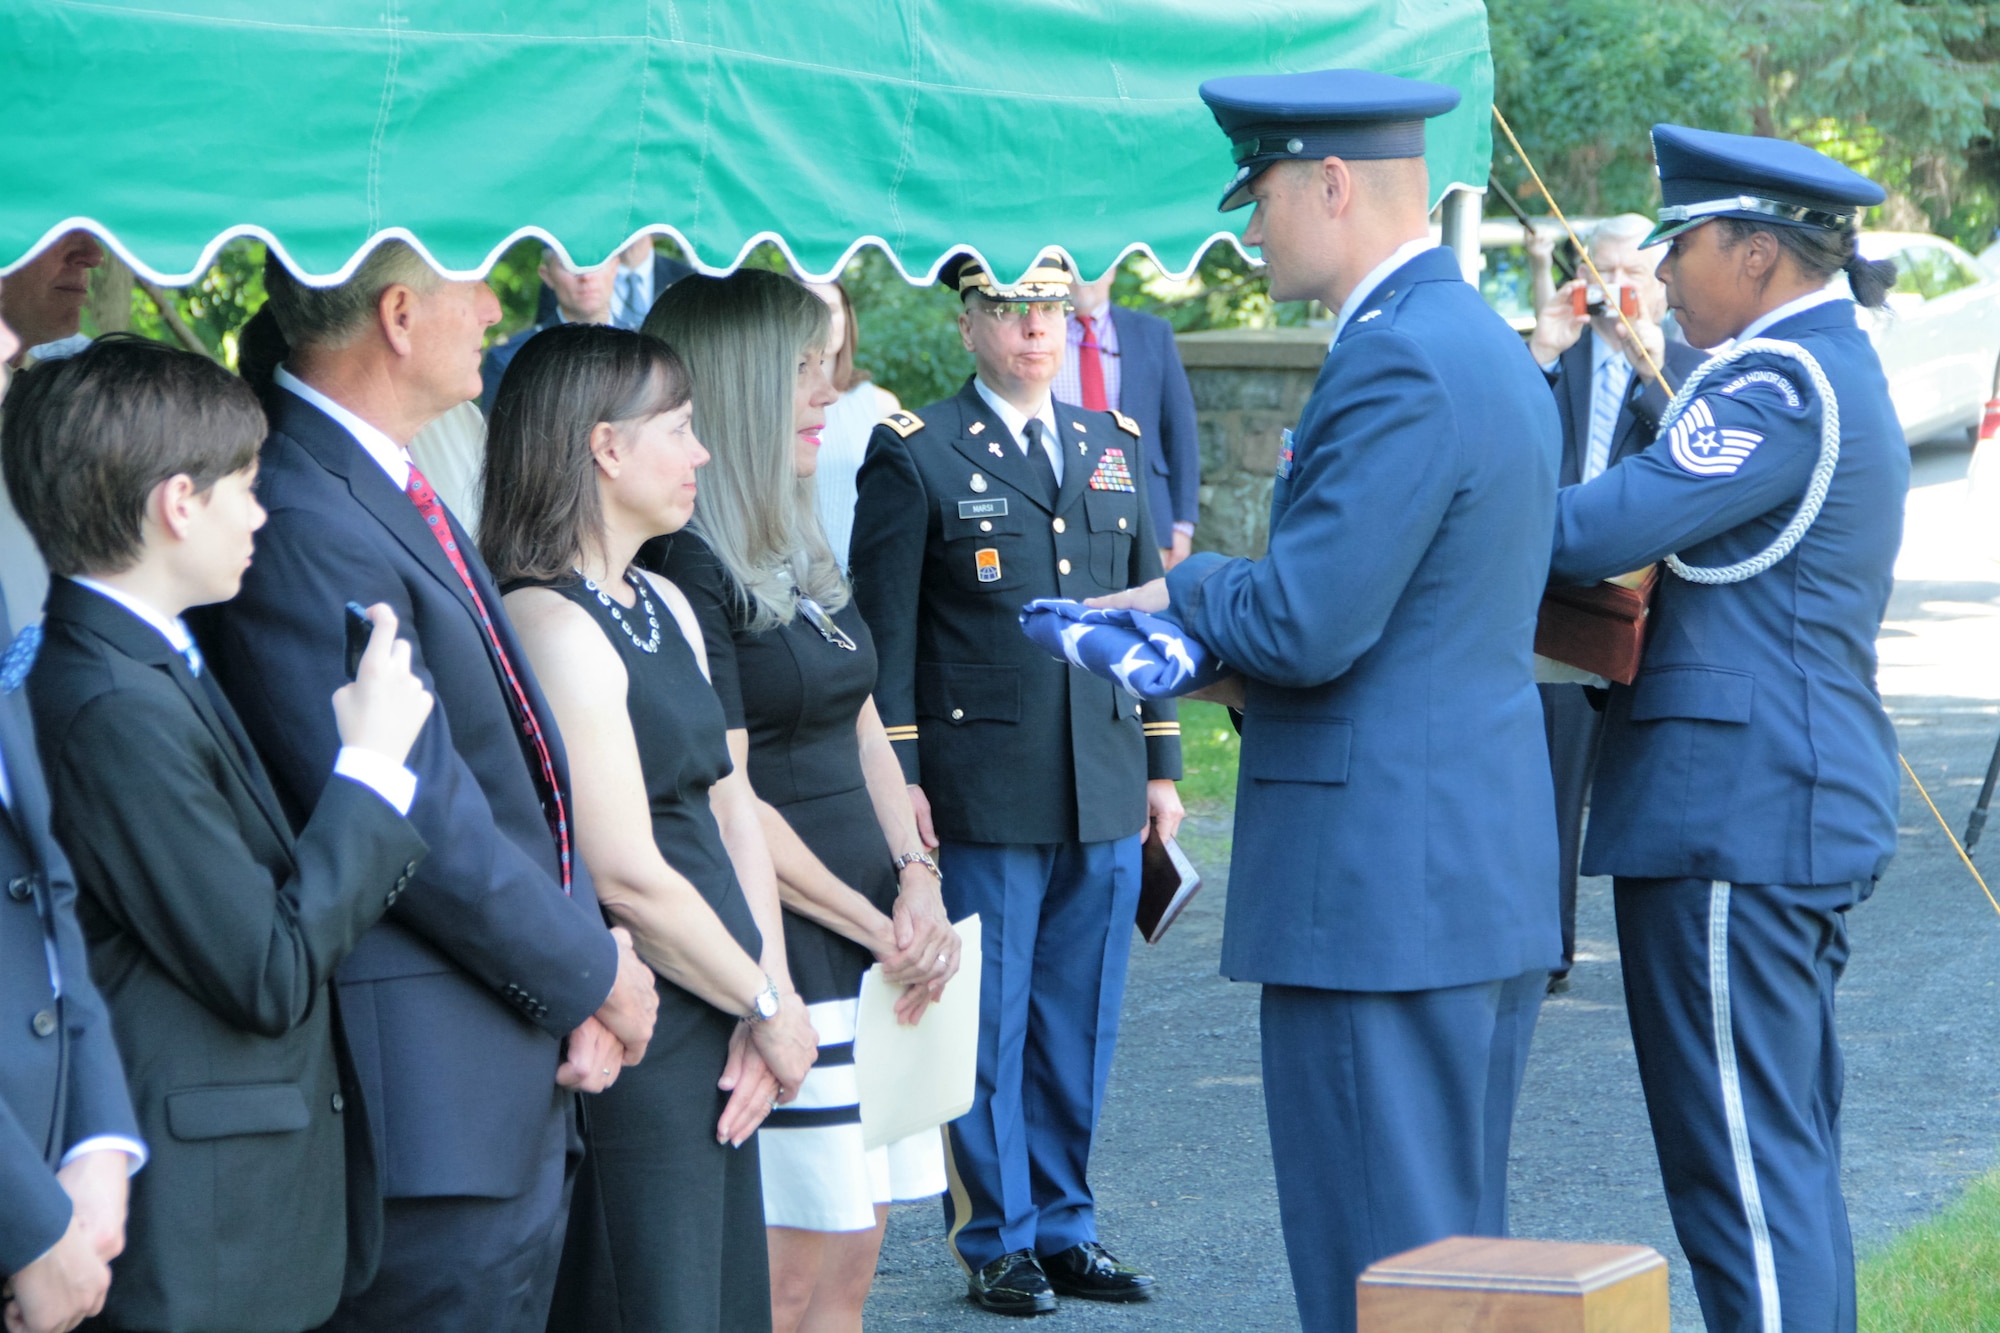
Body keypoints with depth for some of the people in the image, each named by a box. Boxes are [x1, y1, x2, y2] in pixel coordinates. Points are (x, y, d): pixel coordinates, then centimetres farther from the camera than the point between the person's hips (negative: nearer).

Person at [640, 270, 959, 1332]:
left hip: (877, 953, 9)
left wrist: (916, 877, 3)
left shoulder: (800, 552, 14)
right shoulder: (685, 568, -13)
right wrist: (873, 926, -10)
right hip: (782, 958, -9)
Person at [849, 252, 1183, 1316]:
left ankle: (1062, 1224, 20)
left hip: (1105, 794, 5)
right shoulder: (915, 454, -1)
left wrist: (1161, 762, 14)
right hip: (982, 796, -5)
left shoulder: (1114, 447, 15)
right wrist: (898, 779, -9)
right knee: (988, 1028, 1)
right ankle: (998, 1240, 11)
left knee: (1080, 1027, 10)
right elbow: (884, 632, -3)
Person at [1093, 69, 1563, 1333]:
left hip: (1379, 894, -10)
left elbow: (1308, 625, -22)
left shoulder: (1400, 362, -17)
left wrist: (1186, 589, -2)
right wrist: (1209, 644, 11)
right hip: (1493, 869, 10)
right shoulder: (1493, 348, 15)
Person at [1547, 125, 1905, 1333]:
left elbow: (1599, 531, -23)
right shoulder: (1841, 372, 18)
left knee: (1745, 1166, -8)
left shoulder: (1785, 385, -15)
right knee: (1791, 1161, 16)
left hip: (1732, 823, -11)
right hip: (1808, 811, 11)